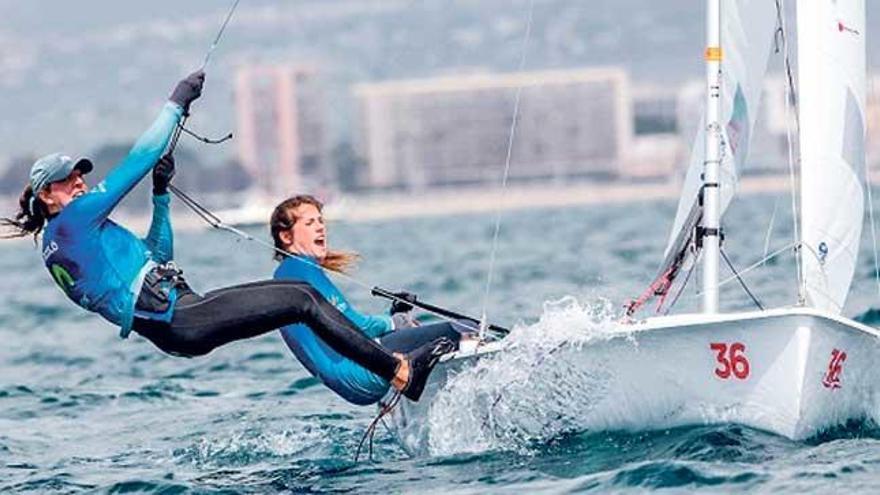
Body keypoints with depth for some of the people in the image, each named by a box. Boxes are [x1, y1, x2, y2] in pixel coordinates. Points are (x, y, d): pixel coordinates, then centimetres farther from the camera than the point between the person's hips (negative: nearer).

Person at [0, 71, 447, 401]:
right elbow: (137, 162, -7)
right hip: (177, 321, -10)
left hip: (182, 315, 10)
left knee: (299, 293, 7)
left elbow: (158, 256, 29)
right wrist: (176, 105, 1)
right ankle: (401, 373, -12)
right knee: (303, 300, -12)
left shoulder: (59, 241, 24)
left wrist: (161, 194, 23)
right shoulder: (74, 219, -6)